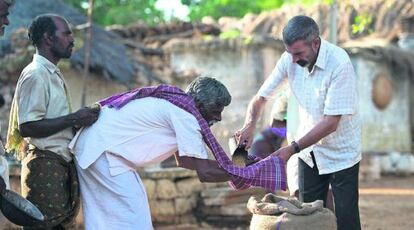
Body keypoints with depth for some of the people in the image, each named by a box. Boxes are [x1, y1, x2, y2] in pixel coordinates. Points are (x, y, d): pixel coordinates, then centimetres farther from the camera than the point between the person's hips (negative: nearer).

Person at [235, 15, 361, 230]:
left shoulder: (339, 64, -26)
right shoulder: (289, 59, -11)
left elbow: (330, 123, -26)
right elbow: (260, 97, -3)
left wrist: (293, 148, -29)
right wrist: (249, 125, -23)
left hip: (340, 154, -5)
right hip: (309, 151, 5)